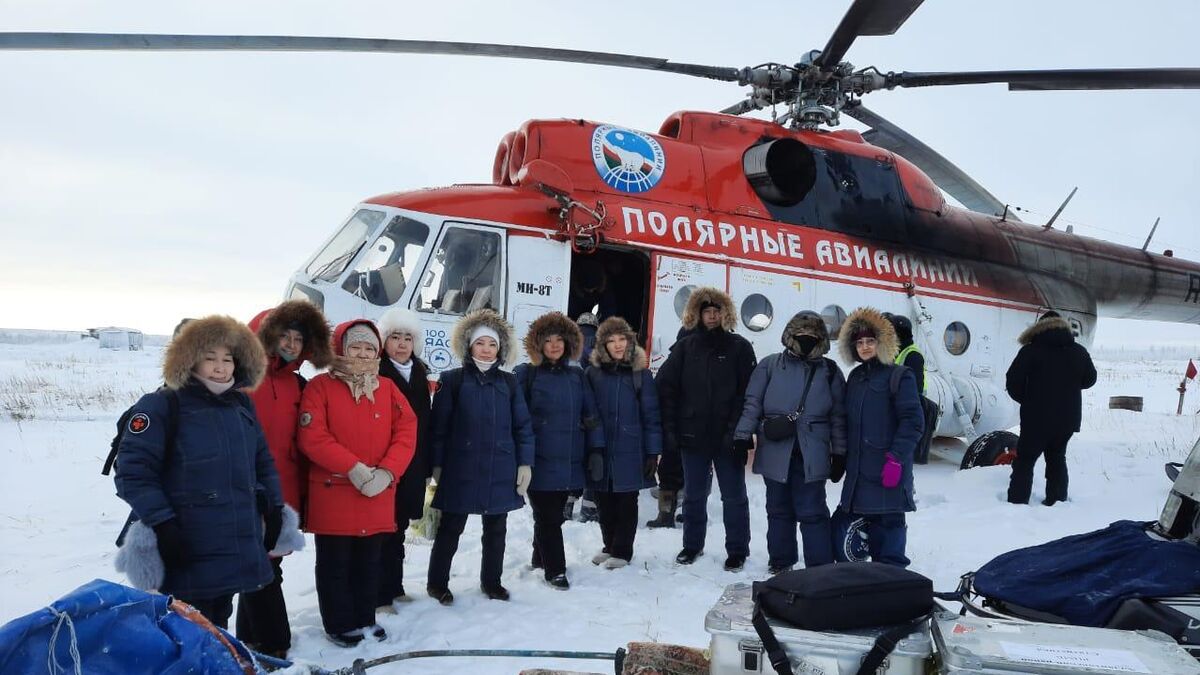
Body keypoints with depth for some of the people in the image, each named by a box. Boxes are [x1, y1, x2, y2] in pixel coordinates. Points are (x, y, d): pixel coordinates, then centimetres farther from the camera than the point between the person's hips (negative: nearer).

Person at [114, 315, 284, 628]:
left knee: (217, 626, 19)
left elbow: (262, 462, 21)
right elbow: (133, 470, -13)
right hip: (186, 553, -6)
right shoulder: (162, 406, -8)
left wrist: (273, 508, 16)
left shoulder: (242, 406, 12)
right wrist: (161, 523, -18)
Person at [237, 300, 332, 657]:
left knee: (267, 568, 14)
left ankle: (251, 641, 29)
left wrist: (299, 496, 11)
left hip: (283, 496, 5)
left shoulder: (298, 386, 11)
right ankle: (273, 646, 12)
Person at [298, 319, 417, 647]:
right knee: (335, 563, 7)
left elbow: (407, 432, 1)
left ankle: (365, 618, 30)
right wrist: (354, 468, -20)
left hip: (379, 493, 4)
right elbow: (312, 437, -15)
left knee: (369, 561, 15)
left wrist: (386, 472, -13)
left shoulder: (387, 388, 8)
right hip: (333, 492, -4)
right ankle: (339, 624, 22)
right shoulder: (320, 386, -5)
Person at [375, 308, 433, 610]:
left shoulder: (419, 375, 12)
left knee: (398, 528, 16)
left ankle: (394, 587, 28)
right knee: (383, 529, -2)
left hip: (412, 467, 7)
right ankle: (380, 595, 8)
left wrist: (426, 465, 15)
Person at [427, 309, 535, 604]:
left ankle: (491, 581, 29)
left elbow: (523, 426, 7)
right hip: (461, 469, -3)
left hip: (500, 471, 3)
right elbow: (439, 426, -2)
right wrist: (437, 464, -5)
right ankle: (437, 583, 22)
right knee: (451, 527, 6)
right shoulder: (453, 380, -1)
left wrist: (525, 463, 0)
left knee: (496, 528, 13)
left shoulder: (509, 383, 7)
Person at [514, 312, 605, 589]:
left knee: (553, 514, 13)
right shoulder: (526, 374, -1)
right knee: (547, 517, 0)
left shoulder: (576, 376, 11)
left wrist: (596, 450, 7)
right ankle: (555, 569, 11)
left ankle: (540, 558, 31)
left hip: (569, 461, 4)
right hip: (540, 461, -4)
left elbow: (590, 415, 12)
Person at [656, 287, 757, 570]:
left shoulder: (739, 347, -1)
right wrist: (671, 427, -5)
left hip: (727, 437, -2)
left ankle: (737, 549, 19)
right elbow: (666, 387, 2)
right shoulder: (684, 347, 5)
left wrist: (738, 429, -15)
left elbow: (749, 392, -7)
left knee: (734, 496, 7)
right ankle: (692, 545, 29)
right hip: (692, 435, 2)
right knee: (694, 495, 14)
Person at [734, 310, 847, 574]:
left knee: (812, 512, -2)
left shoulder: (830, 372, 9)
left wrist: (840, 453, 6)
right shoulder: (770, 365, 5)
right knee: (779, 510, 11)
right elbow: (753, 403, 4)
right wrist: (742, 435, -4)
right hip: (774, 452, 1)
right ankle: (780, 562, 24)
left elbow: (838, 416, 10)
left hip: (811, 456, -1)